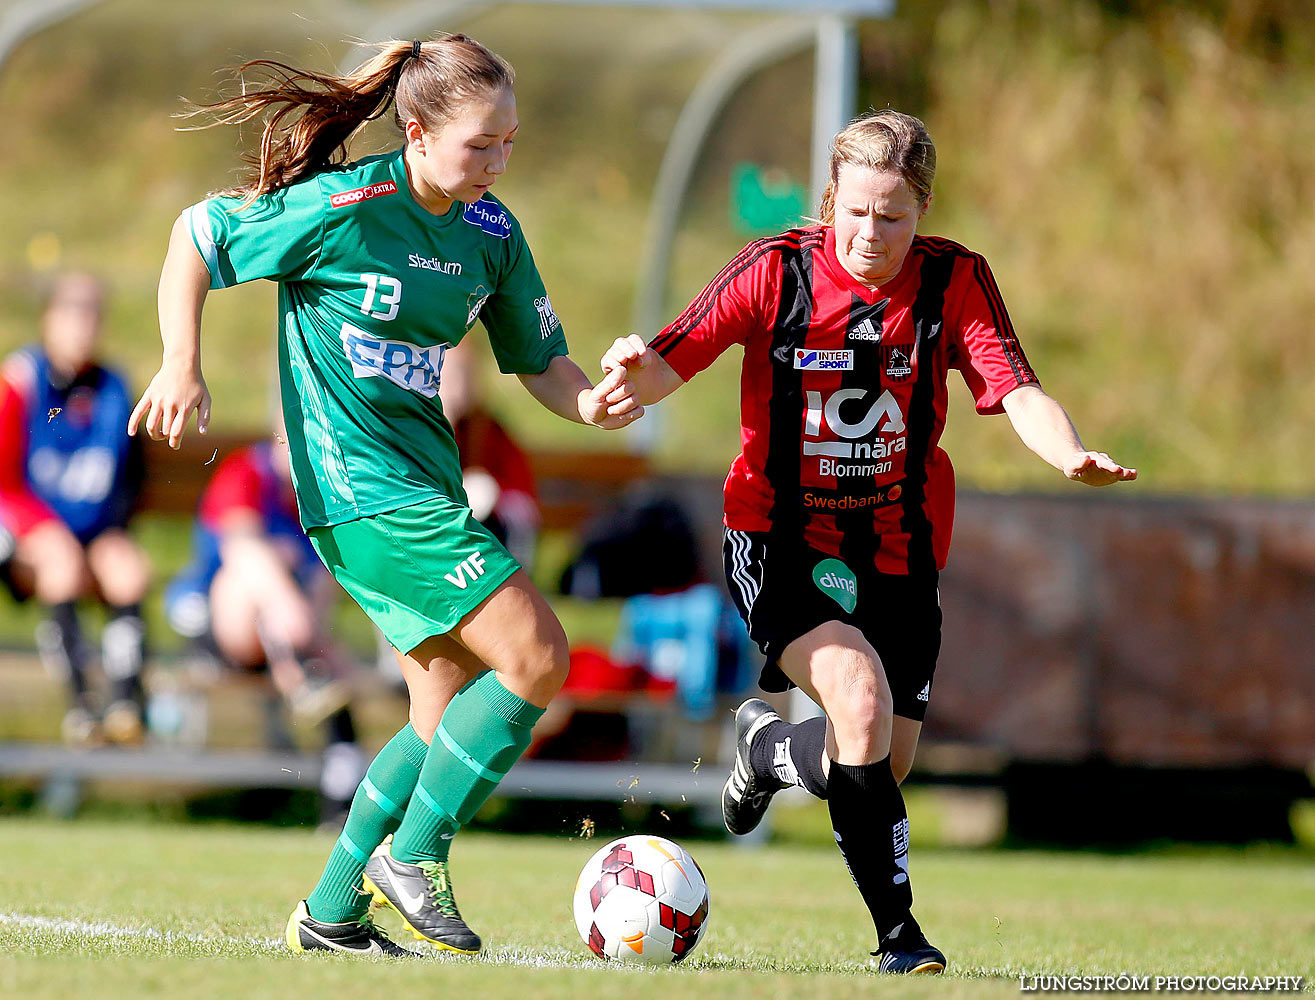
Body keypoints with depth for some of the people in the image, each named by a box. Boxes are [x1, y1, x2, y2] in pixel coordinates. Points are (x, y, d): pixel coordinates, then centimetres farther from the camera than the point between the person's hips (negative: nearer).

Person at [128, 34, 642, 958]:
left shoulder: (490, 233, 6)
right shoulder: (344, 211, -14)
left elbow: (540, 363, 12)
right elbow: (195, 237, -3)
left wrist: (593, 402, -9)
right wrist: (182, 366, -12)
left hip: (424, 482, 9)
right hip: (359, 484, -9)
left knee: (453, 718, 11)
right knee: (537, 658, -15)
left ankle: (331, 915, 20)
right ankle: (413, 859, -3)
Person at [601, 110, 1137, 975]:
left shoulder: (955, 281, -6)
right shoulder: (775, 270, -10)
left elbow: (1018, 393, -16)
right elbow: (670, 366, -12)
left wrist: (1070, 453, -36)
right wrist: (636, 370, -36)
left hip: (899, 554, 3)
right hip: (780, 543, -3)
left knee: (885, 766, 4)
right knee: (859, 694, -28)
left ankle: (769, 746, 40)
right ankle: (899, 934, -18)